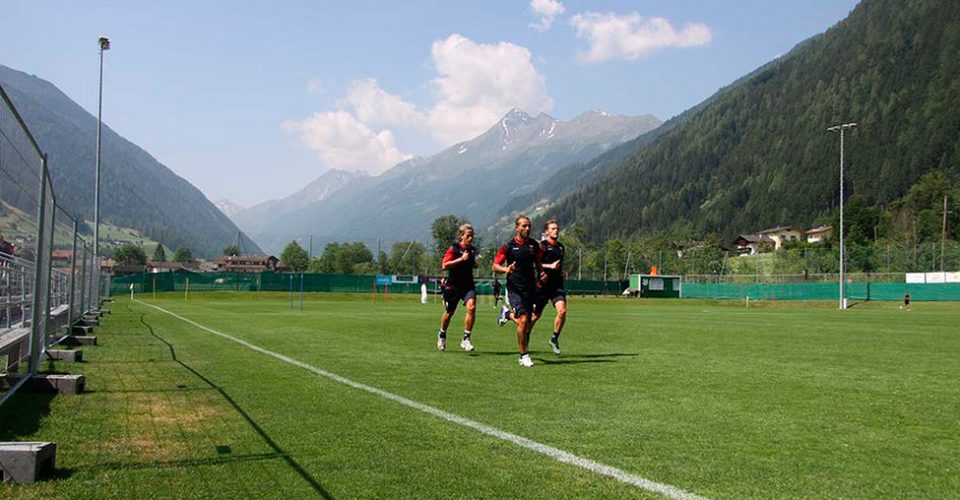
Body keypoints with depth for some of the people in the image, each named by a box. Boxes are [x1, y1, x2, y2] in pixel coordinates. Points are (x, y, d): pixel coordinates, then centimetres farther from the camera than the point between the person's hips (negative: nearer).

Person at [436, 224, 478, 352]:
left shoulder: (472, 250, 8)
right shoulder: (454, 248, -9)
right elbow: (444, 265, -19)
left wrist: (474, 264, 6)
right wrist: (461, 259, -23)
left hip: (468, 285, 3)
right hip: (453, 285, -3)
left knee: (471, 307, -22)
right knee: (449, 312, 12)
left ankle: (466, 339, -13)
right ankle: (442, 334, 41)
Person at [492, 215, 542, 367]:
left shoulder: (534, 245, 8)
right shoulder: (508, 246, -6)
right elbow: (495, 266, -4)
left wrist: (541, 274, 4)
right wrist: (506, 269, -23)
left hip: (531, 287, 5)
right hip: (515, 288, -5)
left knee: (529, 322, 8)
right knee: (523, 320, -15)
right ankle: (523, 355, -4)